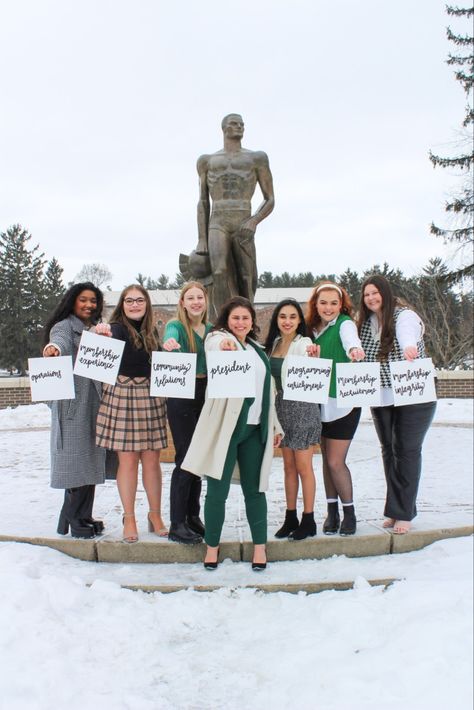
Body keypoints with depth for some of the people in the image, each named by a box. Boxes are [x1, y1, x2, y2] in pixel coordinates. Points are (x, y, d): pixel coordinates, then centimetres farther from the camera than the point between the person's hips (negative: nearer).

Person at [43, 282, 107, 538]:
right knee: (76, 459, -5)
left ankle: (83, 517, 17)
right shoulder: (64, 326, -3)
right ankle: (72, 520, 5)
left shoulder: (95, 329, 20)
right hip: (72, 402, -7)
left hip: (94, 401, 7)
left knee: (91, 459, 8)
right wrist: (53, 348, -48)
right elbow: (60, 341, -27)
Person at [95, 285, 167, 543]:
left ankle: (155, 514, 20)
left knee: (152, 460, 7)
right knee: (127, 461, 1)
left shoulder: (151, 331, 12)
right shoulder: (118, 328, -5)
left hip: (150, 398, 4)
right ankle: (129, 518, 14)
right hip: (122, 397, -4)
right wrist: (103, 332, -50)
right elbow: (111, 336, -31)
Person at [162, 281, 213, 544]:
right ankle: (177, 525, 1)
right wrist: (169, 343, -55)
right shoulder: (176, 326, -8)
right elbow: (171, 335, -32)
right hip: (181, 396, -6)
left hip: (204, 395, 6)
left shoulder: (210, 329, 11)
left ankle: (193, 516, 25)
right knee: (185, 459, -7)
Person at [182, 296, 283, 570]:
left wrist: (274, 425, 19)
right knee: (218, 490, 1)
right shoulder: (218, 338, -1)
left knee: (254, 489, 10)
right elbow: (214, 345, -28)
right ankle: (212, 546, 15)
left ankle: (260, 546, 19)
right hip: (225, 427, -5)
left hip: (255, 427, 5)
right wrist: (223, 344, -52)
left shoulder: (258, 349, 18)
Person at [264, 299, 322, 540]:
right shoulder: (274, 343, 8)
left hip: (302, 407, -6)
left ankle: (308, 520, 11)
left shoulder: (304, 343, -12)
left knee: (303, 467, 0)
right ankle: (290, 518, 21)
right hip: (282, 406, 6)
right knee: (289, 466, 12)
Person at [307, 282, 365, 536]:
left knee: (336, 462, -3)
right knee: (327, 459, 12)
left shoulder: (345, 324, -10)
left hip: (344, 402, -6)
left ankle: (349, 513, 16)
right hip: (322, 402, 6)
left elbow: (351, 340, -33)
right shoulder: (313, 329, 7)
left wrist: (354, 350, -54)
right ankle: (332, 511, 24)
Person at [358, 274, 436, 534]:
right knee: (389, 451, 10)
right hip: (381, 399, 6)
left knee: (407, 451, -2)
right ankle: (395, 509, 21)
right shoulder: (366, 323, 5)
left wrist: (409, 348, -58)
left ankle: (405, 513, 8)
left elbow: (407, 335, -36)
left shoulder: (405, 315, -14)